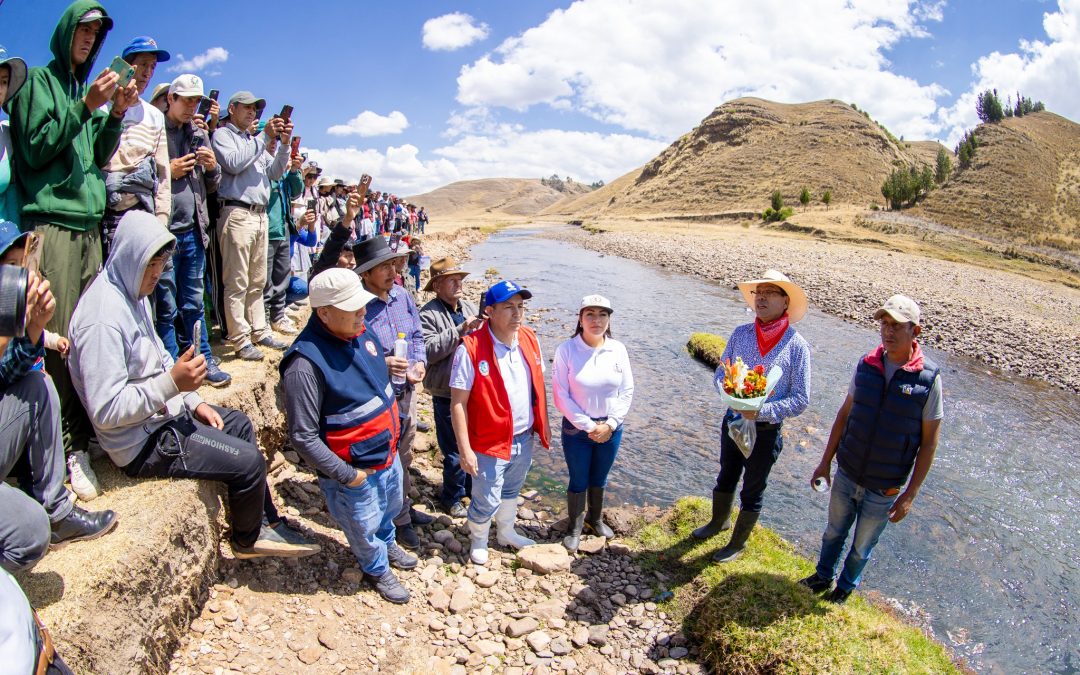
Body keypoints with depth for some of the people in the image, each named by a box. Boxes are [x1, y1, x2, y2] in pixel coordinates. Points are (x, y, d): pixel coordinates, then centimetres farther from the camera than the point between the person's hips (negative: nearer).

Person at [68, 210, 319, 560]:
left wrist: (194, 402, 7)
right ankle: (248, 539, 19)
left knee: (239, 424, 21)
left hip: (164, 412, 11)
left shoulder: (132, 294, 5)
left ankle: (266, 522, 30)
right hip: (142, 441, -11)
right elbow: (106, 410, -29)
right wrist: (173, 383, -32)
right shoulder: (103, 316, -27)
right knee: (249, 461, -11)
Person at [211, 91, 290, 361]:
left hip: (260, 215, 8)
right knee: (237, 283, -6)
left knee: (257, 282, 11)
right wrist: (264, 137, -10)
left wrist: (284, 143, 5)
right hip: (237, 214, -8)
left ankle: (260, 332, 18)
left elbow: (274, 173, 19)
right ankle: (240, 339, -3)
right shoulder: (223, 134, 3)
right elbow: (234, 163, -14)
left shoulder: (255, 140, 24)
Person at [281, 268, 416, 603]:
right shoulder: (306, 363, -30)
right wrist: (345, 475, -21)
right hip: (355, 471, -7)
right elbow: (302, 436, -26)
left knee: (391, 507, 31)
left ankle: (387, 544, 61)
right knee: (365, 527, 18)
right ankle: (378, 570, 48)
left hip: (388, 453, 7)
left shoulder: (362, 333, -7)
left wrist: (393, 437, 12)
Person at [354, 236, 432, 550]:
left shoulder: (402, 295, -1)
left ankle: (403, 507, 44)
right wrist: (382, 364, -27)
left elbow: (417, 335, 11)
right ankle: (400, 519, 28)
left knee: (404, 454, 23)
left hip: (407, 391, 7)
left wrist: (420, 363, -5)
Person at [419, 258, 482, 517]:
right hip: (447, 395, -6)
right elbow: (428, 351, -24)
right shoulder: (428, 314, -13)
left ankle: (472, 486, 43)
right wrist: (460, 330, -28)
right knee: (454, 452, 7)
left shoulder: (469, 308, 7)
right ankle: (452, 498, 29)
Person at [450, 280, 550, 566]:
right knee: (486, 501, 11)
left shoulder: (530, 339, -4)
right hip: (490, 443, -5)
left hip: (525, 438, 6)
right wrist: (465, 449, -18)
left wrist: (544, 423, 11)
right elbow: (458, 403, -19)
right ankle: (478, 542, 40)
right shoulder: (471, 348, -22)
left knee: (511, 491, 27)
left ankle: (506, 533, 52)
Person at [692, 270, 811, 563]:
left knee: (752, 492, 16)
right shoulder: (740, 334, -5)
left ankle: (738, 542, 38)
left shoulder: (796, 345, -16)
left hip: (766, 432, -4)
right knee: (726, 478, 25)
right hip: (732, 422, 4)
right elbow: (720, 374, 2)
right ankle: (719, 521, 52)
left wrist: (761, 411, -26)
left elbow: (800, 400, -14)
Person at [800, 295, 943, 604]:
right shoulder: (867, 364, -7)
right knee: (834, 533, 22)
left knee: (862, 546, 19)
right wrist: (826, 461, 7)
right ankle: (823, 577, 46)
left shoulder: (928, 378, -17)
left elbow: (929, 442, -11)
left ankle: (846, 586, 44)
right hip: (846, 475, 3)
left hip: (884, 489, -3)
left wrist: (910, 495, -10)